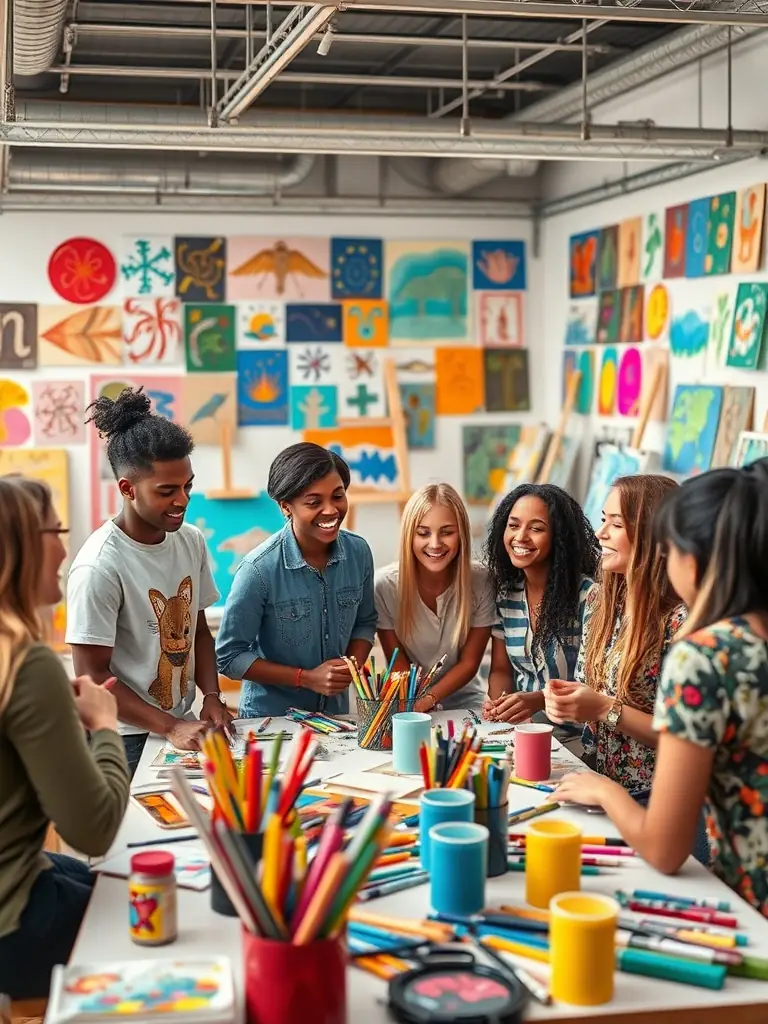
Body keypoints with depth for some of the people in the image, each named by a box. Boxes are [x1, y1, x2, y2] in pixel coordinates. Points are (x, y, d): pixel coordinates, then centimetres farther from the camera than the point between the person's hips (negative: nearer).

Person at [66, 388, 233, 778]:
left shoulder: (192, 541, 0)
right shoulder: (99, 567, -20)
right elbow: (92, 677, -17)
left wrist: (211, 697, -4)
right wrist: (170, 727, -21)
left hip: (184, 726, 6)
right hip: (126, 742, -6)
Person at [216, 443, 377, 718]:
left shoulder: (358, 552, -9)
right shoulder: (259, 569, -23)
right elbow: (230, 656, -16)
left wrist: (353, 665, -12)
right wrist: (307, 678, -20)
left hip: (336, 711, 2)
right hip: (270, 716, -2)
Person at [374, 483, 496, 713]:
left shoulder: (482, 582, -14)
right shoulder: (384, 585, -14)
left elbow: (469, 663, -6)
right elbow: (397, 662, -5)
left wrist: (429, 698, -20)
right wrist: (416, 703, -22)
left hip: (463, 701, 1)